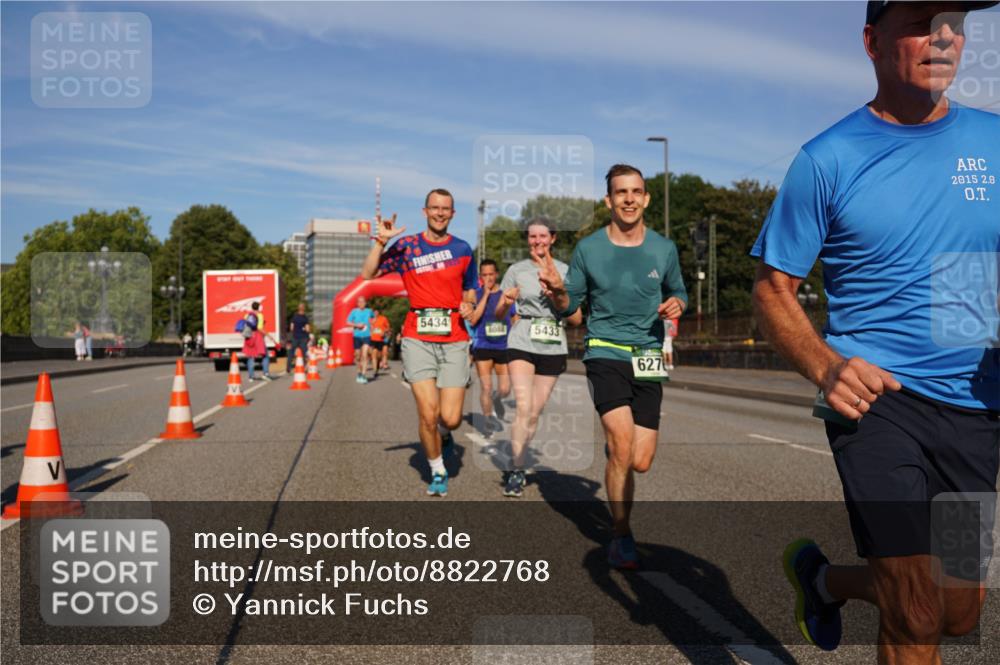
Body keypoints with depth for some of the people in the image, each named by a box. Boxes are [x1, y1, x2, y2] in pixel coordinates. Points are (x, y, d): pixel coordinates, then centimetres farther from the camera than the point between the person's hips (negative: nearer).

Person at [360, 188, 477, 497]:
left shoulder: (463, 249, 10)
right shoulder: (407, 245, 5)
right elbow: (368, 274, 0)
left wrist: (468, 306, 1)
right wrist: (381, 240, -10)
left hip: (454, 341, 1)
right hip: (418, 339, -1)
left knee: (450, 419, -5)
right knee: (428, 414, -8)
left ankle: (443, 434, 33)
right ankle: (437, 472, 17)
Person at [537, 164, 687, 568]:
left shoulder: (664, 249, 3)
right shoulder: (588, 248, -2)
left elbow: (677, 292, 18)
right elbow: (570, 306, 4)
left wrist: (676, 304, -5)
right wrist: (557, 291, -18)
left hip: (648, 358, 3)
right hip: (605, 353, -2)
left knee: (640, 463, -2)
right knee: (623, 442, -20)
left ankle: (613, 448, 36)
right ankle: (621, 536, -1)